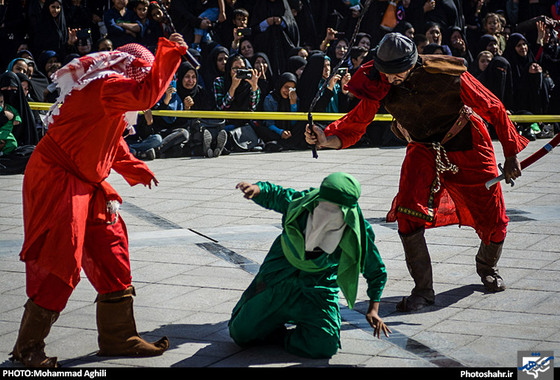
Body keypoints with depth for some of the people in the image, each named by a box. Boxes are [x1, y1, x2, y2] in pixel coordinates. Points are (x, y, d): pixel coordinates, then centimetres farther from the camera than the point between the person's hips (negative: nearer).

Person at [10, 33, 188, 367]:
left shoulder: (109, 90, 15)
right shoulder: (105, 86, -18)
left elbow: (112, 140, 28)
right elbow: (147, 93, -35)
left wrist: (134, 168, 19)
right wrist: (170, 53, -27)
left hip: (85, 186, 11)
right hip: (56, 182, -11)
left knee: (111, 253, 12)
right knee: (60, 264, -7)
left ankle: (119, 337, 22)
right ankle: (28, 348, 6)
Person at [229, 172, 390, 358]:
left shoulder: (359, 234, -23)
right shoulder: (299, 202, -24)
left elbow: (376, 272, -6)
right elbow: (272, 193, -3)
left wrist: (373, 308, -11)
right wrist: (256, 189, -26)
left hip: (319, 290, 0)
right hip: (278, 278, 1)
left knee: (325, 347, -18)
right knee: (241, 333, 0)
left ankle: (277, 336, 11)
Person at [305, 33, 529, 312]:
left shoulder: (449, 75, -28)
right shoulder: (380, 86, -20)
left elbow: (493, 109, -17)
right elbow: (355, 124, -16)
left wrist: (511, 155, -13)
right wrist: (326, 139, -37)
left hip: (468, 150, -2)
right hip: (423, 150, 2)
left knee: (493, 220, 5)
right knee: (408, 214, -20)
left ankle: (487, 267, 40)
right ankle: (423, 290, -4)